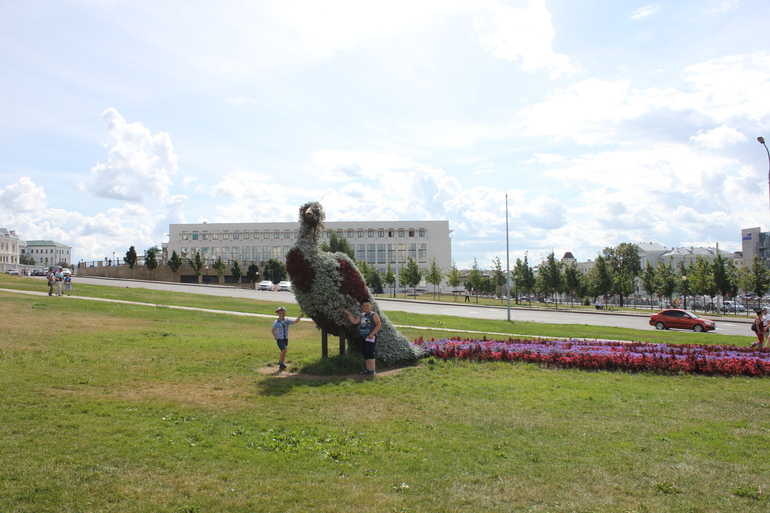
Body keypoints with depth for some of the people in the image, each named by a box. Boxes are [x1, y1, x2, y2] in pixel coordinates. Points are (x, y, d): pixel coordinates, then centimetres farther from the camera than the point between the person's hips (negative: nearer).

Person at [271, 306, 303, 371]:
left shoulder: (287, 321, -1)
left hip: (286, 339, 4)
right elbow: (273, 330, 6)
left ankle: (281, 365, 23)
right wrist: (275, 336, -10)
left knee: (284, 352, 9)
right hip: (279, 339, -4)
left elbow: (295, 321, -11)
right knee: (284, 350, -21)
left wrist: (299, 317, -25)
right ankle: (280, 361, -1)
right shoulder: (276, 323, -5)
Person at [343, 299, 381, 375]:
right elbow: (354, 321, 9)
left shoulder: (374, 315, -5)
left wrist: (372, 334, -17)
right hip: (362, 337, 7)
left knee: (370, 353, -11)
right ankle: (368, 369, 19)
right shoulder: (361, 315, 15)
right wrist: (349, 314, 5)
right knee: (365, 354, 11)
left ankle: (373, 370, -7)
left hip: (370, 337, -7)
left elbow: (378, 325, -11)